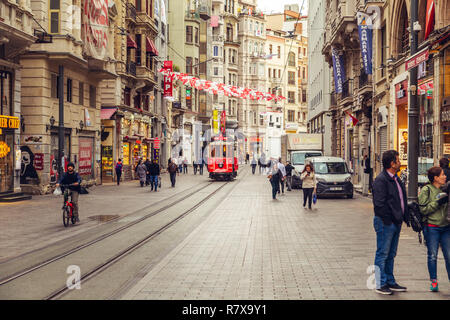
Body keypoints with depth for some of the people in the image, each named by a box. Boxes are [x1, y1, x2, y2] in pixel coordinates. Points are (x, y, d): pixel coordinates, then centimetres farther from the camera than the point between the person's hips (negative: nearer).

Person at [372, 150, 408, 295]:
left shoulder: (396, 179, 14)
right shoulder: (381, 180, -16)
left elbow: (402, 200, 19)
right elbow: (379, 203, -20)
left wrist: (404, 217, 10)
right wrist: (388, 220, -18)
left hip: (396, 222, 9)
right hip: (385, 223, -9)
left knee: (391, 254, 16)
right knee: (382, 254, -1)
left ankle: (390, 282, 26)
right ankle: (380, 284, 6)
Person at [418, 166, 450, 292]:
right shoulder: (426, 190, -6)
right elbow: (423, 209, -12)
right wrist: (438, 202, -17)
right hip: (431, 228, -4)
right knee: (432, 256, 3)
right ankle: (433, 281, 13)